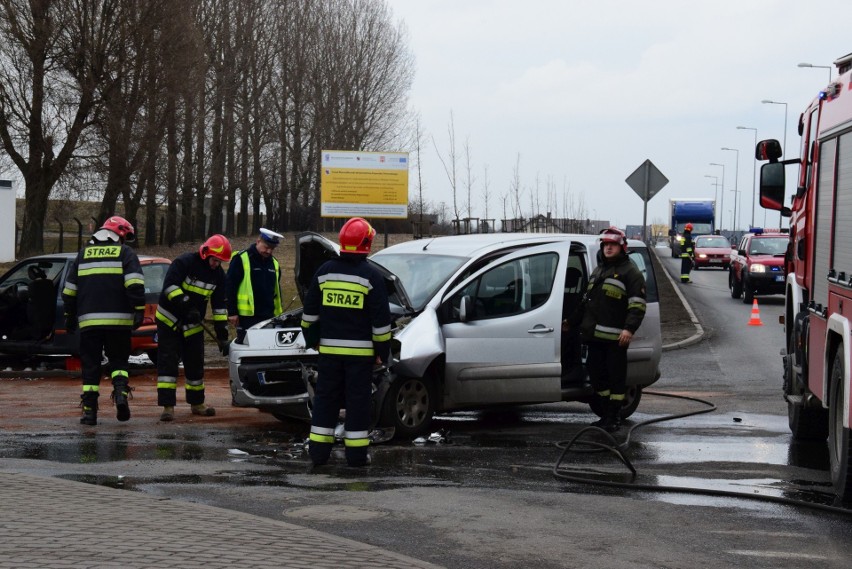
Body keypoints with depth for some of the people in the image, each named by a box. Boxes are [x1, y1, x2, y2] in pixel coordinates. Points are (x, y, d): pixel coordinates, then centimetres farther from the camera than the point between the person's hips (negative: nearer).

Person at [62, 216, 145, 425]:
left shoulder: (83, 253, 16)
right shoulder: (125, 253, 5)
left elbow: (69, 289, 18)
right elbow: (135, 285, -10)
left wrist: (69, 316, 24)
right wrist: (139, 310, -11)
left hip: (89, 320, 2)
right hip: (118, 319, -2)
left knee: (90, 365, 6)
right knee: (118, 360, 12)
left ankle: (89, 410, 1)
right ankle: (121, 393, -13)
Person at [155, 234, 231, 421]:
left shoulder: (218, 274, 0)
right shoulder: (184, 262, -17)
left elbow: (220, 306, 2)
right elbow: (170, 286, -25)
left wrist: (222, 335, -2)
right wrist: (186, 306, -32)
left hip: (193, 325, 5)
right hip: (169, 320, -5)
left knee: (195, 364, 10)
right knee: (168, 362, -10)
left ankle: (197, 403, 24)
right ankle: (167, 406, -12)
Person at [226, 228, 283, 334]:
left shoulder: (274, 263, 16)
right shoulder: (241, 259, -5)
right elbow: (230, 286, -7)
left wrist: (279, 313, 22)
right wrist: (232, 312, -11)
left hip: (269, 316, 6)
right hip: (247, 316, -6)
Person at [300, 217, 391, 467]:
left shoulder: (324, 271, 4)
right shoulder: (371, 276, -8)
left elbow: (310, 312, 10)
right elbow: (381, 320, -7)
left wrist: (312, 339, 21)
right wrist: (382, 350, 1)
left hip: (328, 349, 3)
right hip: (360, 350, -3)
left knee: (325, 398, 9)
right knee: (358, 400, 2)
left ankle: (319, 450, 9)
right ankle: (356, 453, 2)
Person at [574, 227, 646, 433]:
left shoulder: (630, 272, -2)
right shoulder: (598, 271, 23)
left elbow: (637, 305, -11)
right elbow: (587, 300, 31)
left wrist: (629, 328, -22)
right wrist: (581, 323, 28)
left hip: (615, 337, -8)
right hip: (595, 335, 8)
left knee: (616, 376, -3)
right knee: (596, 373, 10)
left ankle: (614, 418, 1)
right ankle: (607, 413, 21)